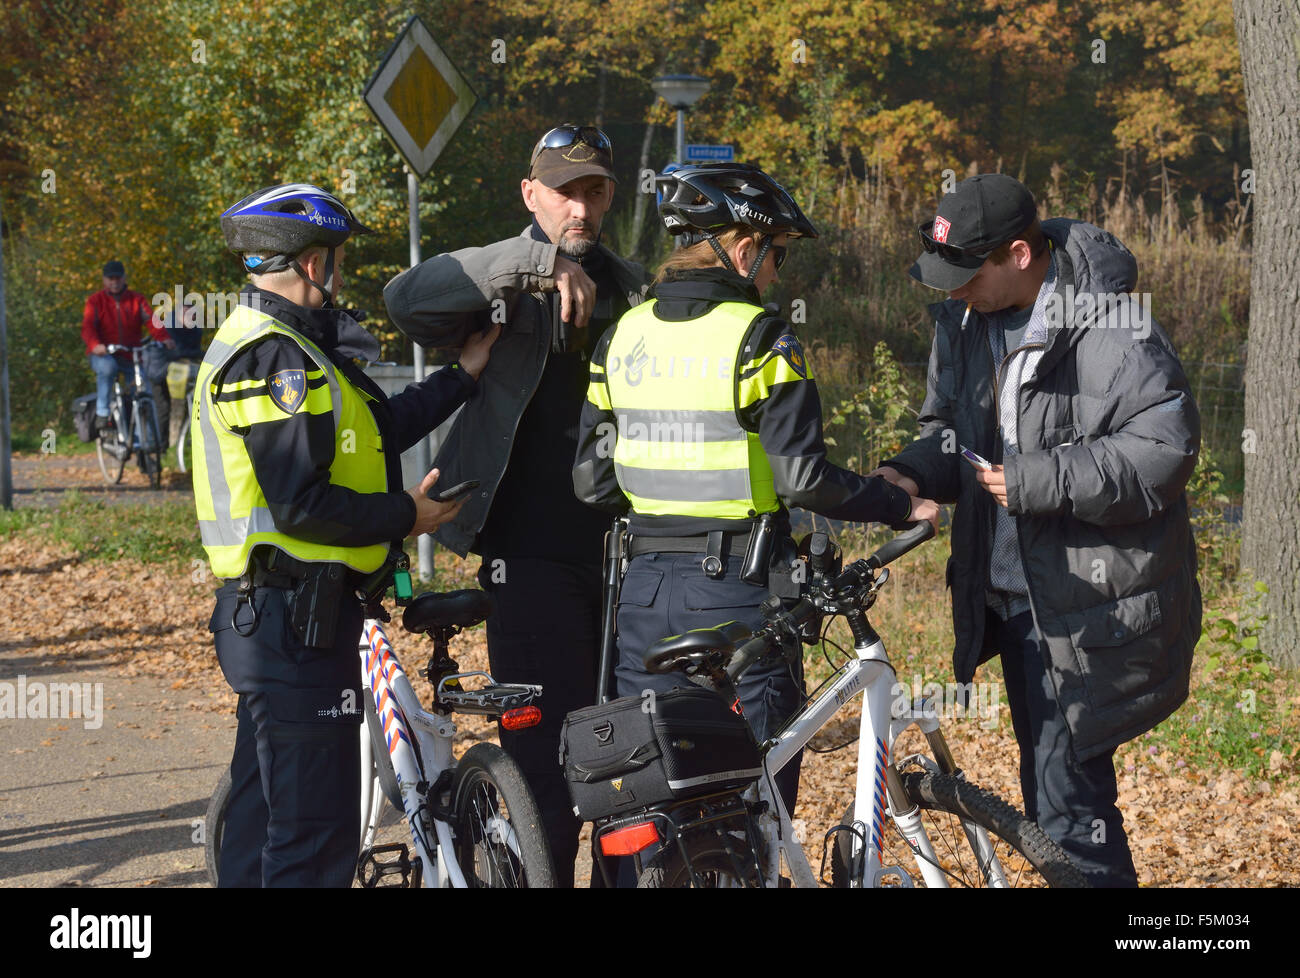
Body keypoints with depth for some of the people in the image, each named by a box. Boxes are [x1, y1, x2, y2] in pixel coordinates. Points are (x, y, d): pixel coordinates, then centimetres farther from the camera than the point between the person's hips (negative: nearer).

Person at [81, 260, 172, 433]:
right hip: (102, 355, -3)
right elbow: (87, 327, -13)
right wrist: (95, 345, -36)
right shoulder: (95, 301, 3)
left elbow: (151, 320, -8)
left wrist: (163, 338, -29)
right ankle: (102, 413, -31)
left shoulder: (137, 300, 8)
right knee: (107, 367, -37)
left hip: (130, 358, 3)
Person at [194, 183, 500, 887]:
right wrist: (405, 517, -12)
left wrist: (464, 374, 19)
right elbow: (299, 504, -24)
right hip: (295, 618, -11)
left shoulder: (272, 344, 17)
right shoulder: (276, 356, -18)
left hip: (266, 616, 11)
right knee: (315, 828, -7)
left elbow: (377, 428, 17)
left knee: (264, 814, 18)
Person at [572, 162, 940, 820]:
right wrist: (902, 507, -5)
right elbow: (805, 479, -17)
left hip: (644, 586, 5)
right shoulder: (760, 338, -12)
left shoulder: (623, 336, 6)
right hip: (737, 591, -5)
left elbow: (593, 482, 6)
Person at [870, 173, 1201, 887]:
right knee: (1049, 792, 17)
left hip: (1091, 607, -8)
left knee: (1067, 792, -10)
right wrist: (915, 473, -2)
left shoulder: (1111, 328, -17)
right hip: (1013, 595, 8)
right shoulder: (964, 322, 8)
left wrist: (1039, 481, -23)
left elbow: (1166, 447, -19)